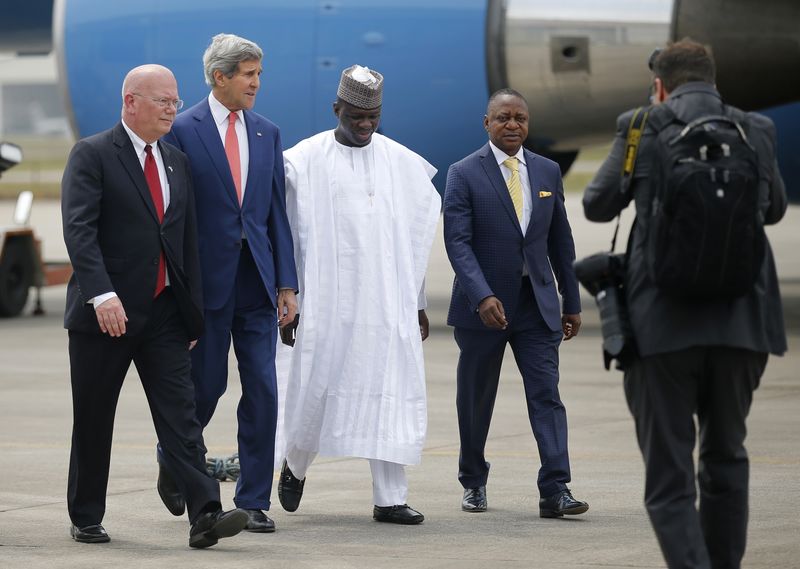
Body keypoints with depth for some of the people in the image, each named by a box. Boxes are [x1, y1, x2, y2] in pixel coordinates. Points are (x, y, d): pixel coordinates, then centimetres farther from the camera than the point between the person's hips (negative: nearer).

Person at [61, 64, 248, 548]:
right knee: (93, 421, 6)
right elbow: (79, 229, -16)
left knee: (181, 415, -6)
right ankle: (86, 519, 18)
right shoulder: (93, 155, -6)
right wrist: (102, 294, -28)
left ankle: (206, 516, -14)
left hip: (163, 313, 5)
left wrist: (193, 314, 13)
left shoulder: (177, 162, 14)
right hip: (105, 312, -5)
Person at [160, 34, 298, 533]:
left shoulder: (267, 134, 10)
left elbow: (277, 212, 11)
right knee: (207, 385, 2)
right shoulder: (183, 131, -4)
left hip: (257, 279, 4)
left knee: (263, 389, 0)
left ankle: (254, 501, 5)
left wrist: (287, 283, 4)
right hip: (206, 280, -4)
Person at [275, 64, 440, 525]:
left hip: (388, 299, 2)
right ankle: (296, 464, 30)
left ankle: (390, 498, -2)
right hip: (328, 298, -2)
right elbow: (287, 229, 0)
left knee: (391, 391, -3)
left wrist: (419, 303, 13)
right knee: (320, 385, 2)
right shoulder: (306, 160, -1)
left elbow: (416, 239, 13)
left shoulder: (404, 164, 8)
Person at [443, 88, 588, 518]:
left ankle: (555, 490, -13)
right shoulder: (465, 174, -5)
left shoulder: (547, 172, 8)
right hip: (483, 305, -2)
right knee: (475, 400, 9)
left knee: (546, 394, -8)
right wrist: (483, 296, -25)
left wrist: (571, 302, 13)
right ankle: (474, 482, 27)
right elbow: (457, 241, -13)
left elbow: (560, 241, 13)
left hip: (537, 304, 2)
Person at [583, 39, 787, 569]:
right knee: (726, 457, 22)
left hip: (663, 322, -3)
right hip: (741, 320, 3)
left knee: (669, 476, 1)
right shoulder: (756, 129, 5)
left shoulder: (642, 128, -2)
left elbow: (598, 206, 9)